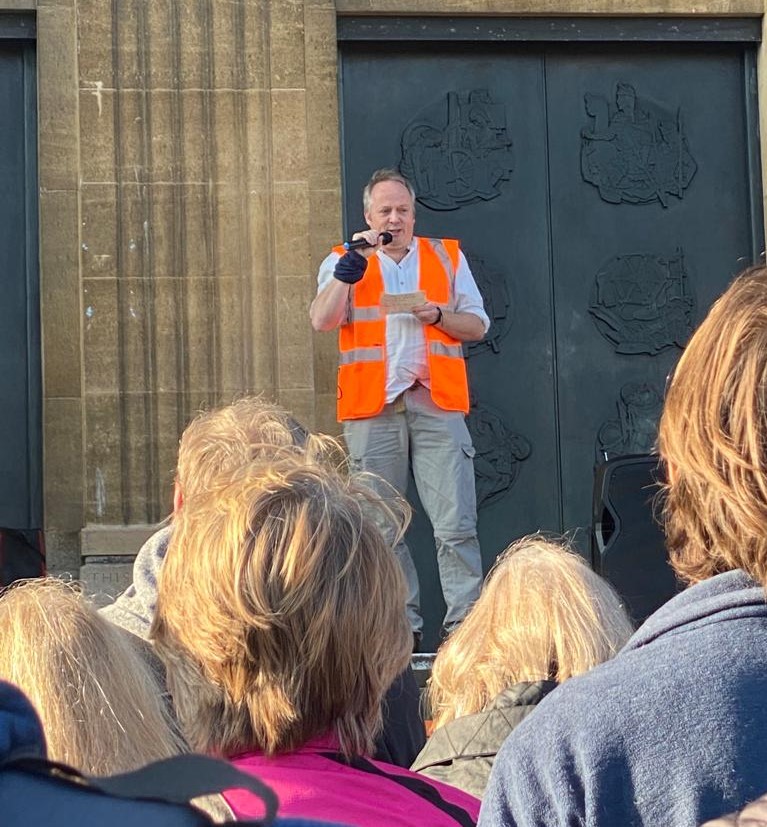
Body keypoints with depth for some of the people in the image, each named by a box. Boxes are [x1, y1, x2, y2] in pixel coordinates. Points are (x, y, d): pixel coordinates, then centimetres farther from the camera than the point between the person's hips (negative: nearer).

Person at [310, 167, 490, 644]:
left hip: (437, 402, 0)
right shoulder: (345, 263, 11)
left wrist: (439, 314, -4)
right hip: (372, 408, 0)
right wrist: (353, 261, -12)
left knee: (457, 523, -7)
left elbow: (478, 325, 15)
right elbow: (322, 320, -6)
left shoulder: (447, 257, 16)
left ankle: (465, 621, -4)